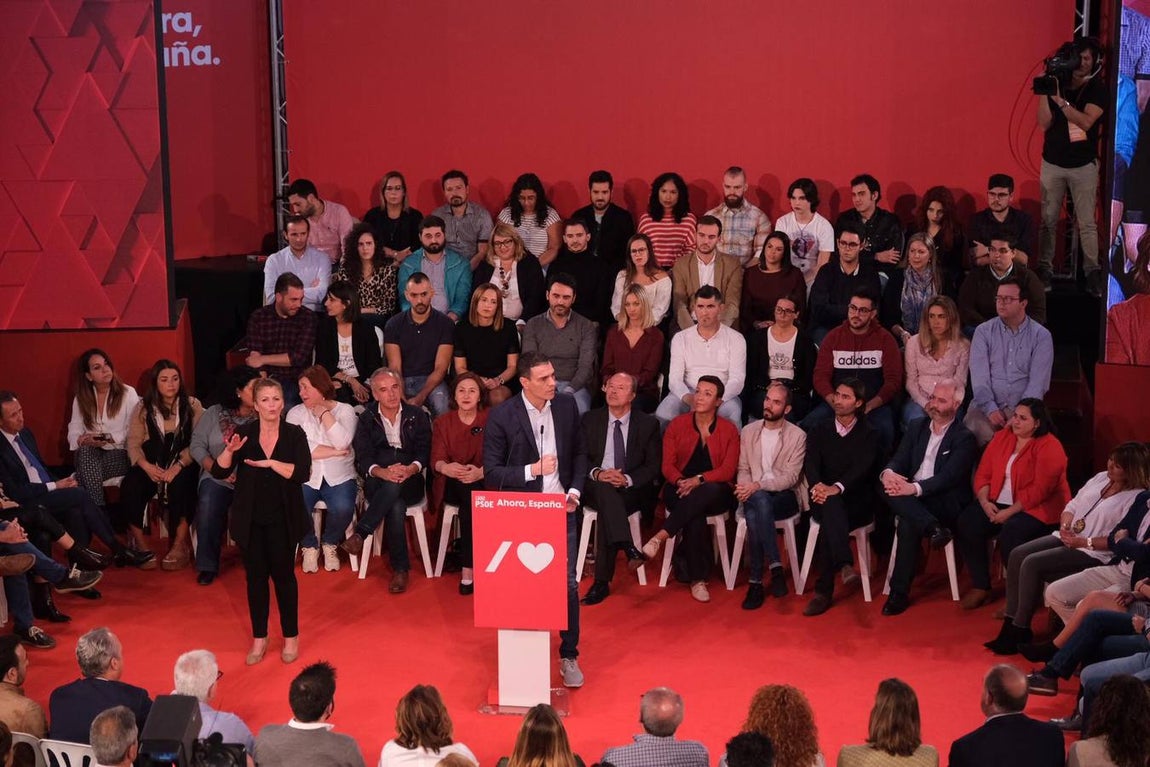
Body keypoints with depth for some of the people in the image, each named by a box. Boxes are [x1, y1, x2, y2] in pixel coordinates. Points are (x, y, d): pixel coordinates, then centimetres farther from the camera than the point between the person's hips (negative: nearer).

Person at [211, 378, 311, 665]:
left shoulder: (294, 434, -5)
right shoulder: (244, 433, -2)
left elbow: (302, 473, -17)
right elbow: (218, 472, -7)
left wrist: (270, 462, -24)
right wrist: (230, 451, -25)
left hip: (283, 519, -1)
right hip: (251, 520, 1)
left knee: (284, 575, 6)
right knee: (255, 576, 8)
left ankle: (291, 637, 20)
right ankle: (259, 638, 20)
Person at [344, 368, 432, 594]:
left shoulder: (417, 416, 11)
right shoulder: (367, 419, 10)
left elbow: (425, 452, 1)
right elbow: (362, 459, -1)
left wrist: (411, 469, -22)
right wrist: (382, 472, -23)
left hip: (409, 483, 0)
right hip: (378, 483, 0)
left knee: (394, 486, -38)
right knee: (396, 506, -35)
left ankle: (360, 534, -38)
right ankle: (400, 569, -33)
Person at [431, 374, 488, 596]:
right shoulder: (442, 423, 11)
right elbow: (437, 459, -1)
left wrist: (480, 472, -27)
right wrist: (446, 467, -27)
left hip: (484, 484, -1)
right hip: (453, 485, 1)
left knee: (471, 494, -34)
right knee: (469, 495, -33)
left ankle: (468, 570, -31)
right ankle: (470, 567, -30)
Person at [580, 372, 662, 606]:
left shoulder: (648, 424, 8)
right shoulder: (590, 420, 11)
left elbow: (653, 466, 3)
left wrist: (627, 479, -15)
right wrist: (597, 474, -16)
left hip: (631, 490, -1)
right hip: (595, 488, 1)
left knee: (607, 508, -33)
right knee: (604, 488, -37)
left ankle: (602, 582, -35)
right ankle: (628, 548, -52)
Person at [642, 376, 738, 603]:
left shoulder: (729, 430, 5)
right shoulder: (677, 425, 8)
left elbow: (728, 470, -5)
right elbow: (667, 465, 4)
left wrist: (699, 480, -21)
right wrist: (681, 481, -19)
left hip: (716, 493, 0)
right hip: (679, 489, 0)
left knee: (709, 491, -40)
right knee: (695, 516, -35)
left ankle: (661, 535, -38)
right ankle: (698, 579, -31)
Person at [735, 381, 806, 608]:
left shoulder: (797, 436, 1)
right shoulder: (748, 431, 13)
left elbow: (791, 477, -7)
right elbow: (743, 468, 13)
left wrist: (757, 485, -20)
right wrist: (744, 487, -11)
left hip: (785, 496, -3)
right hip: (754, 495, 3)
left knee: (754, 513, -36)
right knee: (757, 504, -36)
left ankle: (756, 582, -32)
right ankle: (775, 567, -31)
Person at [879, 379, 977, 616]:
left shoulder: (964, 438, -3)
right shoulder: (917, 426, 17)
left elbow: (949, 477, -16)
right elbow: (899, 460, 9)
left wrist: (915, 488, -33)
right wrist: (888, 473, -19)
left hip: (945, 504, -5)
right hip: (911, 499, 5)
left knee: (909, 524, -36)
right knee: (887, 486, -30)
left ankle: (899, 592, -29)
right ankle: (933, 528, -38)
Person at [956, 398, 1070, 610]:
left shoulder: (1049, 447, -11)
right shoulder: (1002, 437, 10)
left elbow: (1039, 490, -19)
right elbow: (983, 474, 8)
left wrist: (1010, 512, -21)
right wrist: (984, 501, -10)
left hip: (1037, 508, -6)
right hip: (998, 504, 7)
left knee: (1009, 534, -34)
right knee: (966, 524, -18)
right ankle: (980, 587, -7)